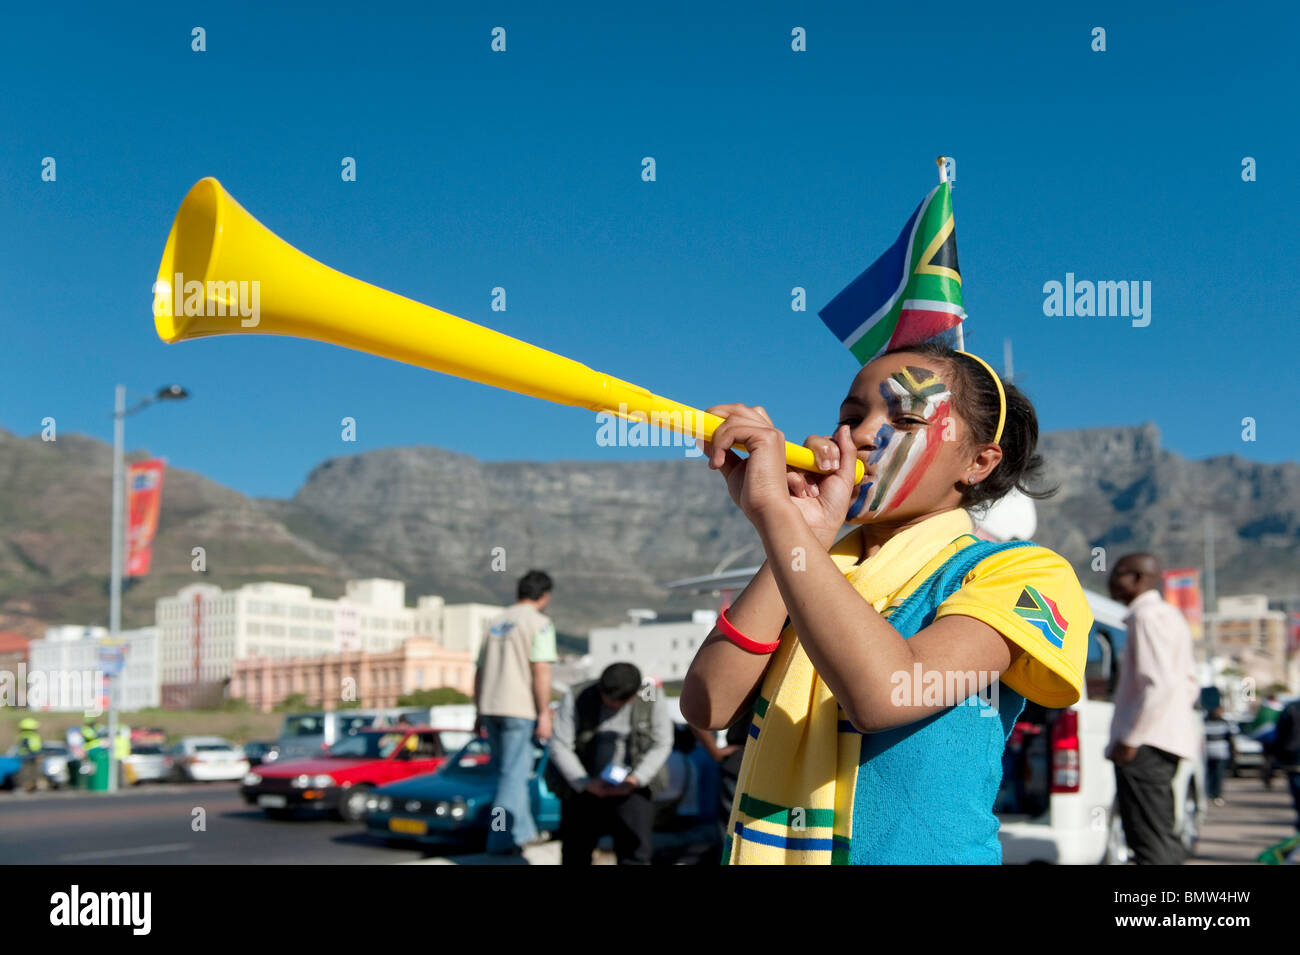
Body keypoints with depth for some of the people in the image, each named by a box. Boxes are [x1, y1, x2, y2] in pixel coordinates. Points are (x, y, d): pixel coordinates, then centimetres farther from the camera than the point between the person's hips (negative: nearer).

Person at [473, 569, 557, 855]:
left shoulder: (495, 623, 15)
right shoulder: (539, 623, -5)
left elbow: (479, 672, 15)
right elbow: (541, 671, -13)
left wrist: (479, 713, 19)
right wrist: (544, 714, -12)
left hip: (490, 707, 6)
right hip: (519, 709, -6)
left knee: (511, 771, 17)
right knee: (513, 775, -2)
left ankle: (522, 832, 25)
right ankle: (501, 840, -5)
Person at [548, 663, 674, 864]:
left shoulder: (652, 705, -6)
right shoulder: (575, 699, -10)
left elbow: (661, 746, -1)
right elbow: (559, 746, -11)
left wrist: (636, 779, -16)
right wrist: (586, 784, -19)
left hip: (631, 788, 0)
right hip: (581, 787, 0)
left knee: (636, 849, -12)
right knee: (576, 851, 6)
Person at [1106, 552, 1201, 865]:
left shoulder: (1147, 616, -13)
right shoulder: (1170, 615, 20)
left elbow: (1160, 684, -22)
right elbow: (1190, 683, 24)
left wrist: (1130, 739, -20)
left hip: (1146, 745, -11)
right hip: (1167, 739, 11)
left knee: (1150, 841, -11)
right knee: (1161, 839, 15)